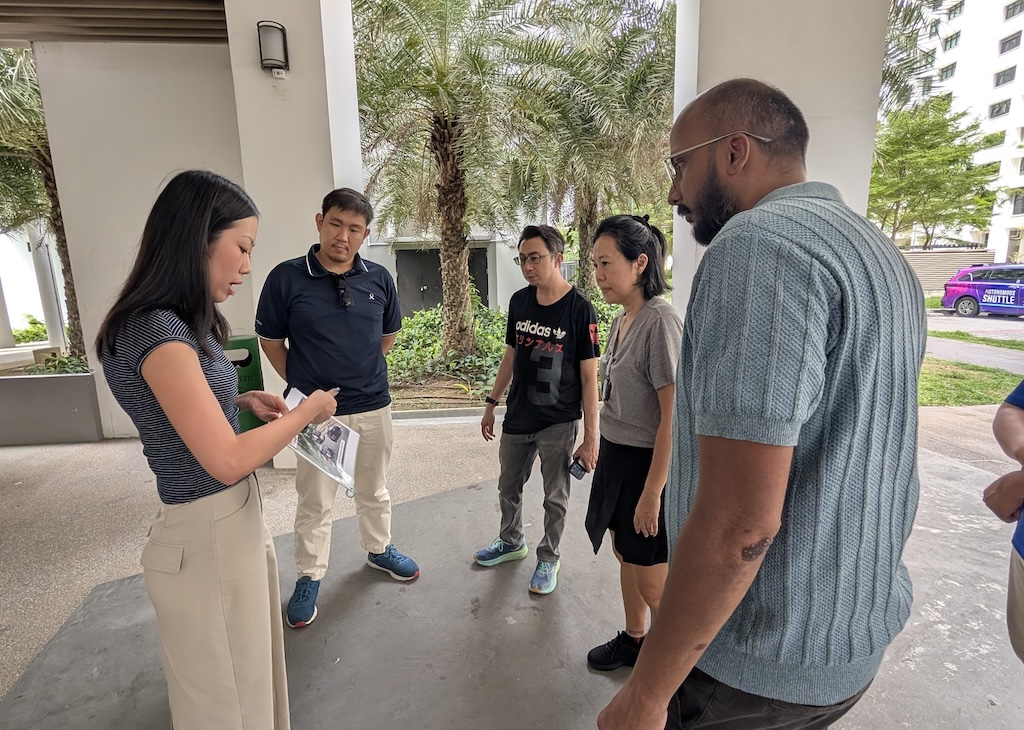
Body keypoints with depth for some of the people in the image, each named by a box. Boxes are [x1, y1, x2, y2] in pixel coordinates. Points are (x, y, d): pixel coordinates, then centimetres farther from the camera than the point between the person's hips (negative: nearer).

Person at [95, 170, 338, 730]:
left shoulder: (178, 324, 5)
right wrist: (305, 412, -12)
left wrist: (241, 402, 4)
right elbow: (227, 461, -24)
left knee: (250, 679, 27)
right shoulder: (157, 332, -24)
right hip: (208, 538, -9)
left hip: (234, 520, 9)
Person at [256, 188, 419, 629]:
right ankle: (310, 576, 32)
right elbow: (271, 341, 0)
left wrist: (360, 370, 11)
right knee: (315, 502, 11)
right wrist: (303, 386, 1)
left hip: (374, 406, 3)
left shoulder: (379, 279, -2)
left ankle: (379, 550, 43)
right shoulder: (287, 277, -10)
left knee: (374, 491, 21)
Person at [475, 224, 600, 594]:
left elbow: (589, 377, -13)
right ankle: (511, 541, 45)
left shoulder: (580, 309, -15)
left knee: (555, 497, 12)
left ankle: (549, 558, 34)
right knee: (508, 486, 20)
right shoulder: (519, 301, 1)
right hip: (517, 417, 5)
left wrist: (590, 438, -14)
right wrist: (491, 403, 13)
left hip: (558, 423, -5)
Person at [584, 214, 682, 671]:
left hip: (647, 463, -9)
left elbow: (673, 418, -22)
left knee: (653, 581, 7)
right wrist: (605, 454, 15)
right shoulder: (622, 320, 5)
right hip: (615, 454, 9)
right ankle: (633, 640, 45)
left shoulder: (661, 322, -21)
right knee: (625, 554, 23)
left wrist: (652, 493, -20)